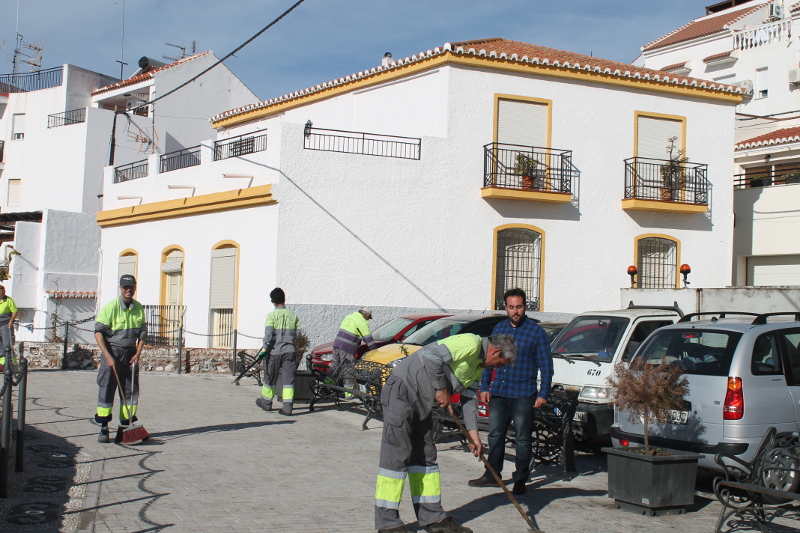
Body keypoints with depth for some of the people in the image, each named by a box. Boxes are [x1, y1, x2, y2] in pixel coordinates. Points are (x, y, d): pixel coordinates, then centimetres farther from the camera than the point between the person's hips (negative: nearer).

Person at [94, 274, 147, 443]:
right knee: (107, 389, -4)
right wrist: (108, 356, -17)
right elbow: (98, 331, -11)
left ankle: (127, 425, 15)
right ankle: (103, 429, 2)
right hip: (112, 351, -5)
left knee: (131, 390, 6)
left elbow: (142, 332, 12)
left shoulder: (139, 308, 5)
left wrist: (138, 353, -1)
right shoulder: (111, 307, -10)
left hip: (130, 352, 5)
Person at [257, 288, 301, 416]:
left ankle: (266, 403, 28)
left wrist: (264, 347, -16)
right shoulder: (293, 316, 4)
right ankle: (287, 407, -6)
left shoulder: (271, 315, -7)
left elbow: (268, 333, -18)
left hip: (274, 351, -2)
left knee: (270, 378, 13)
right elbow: (297, 334, 6)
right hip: (289, 351, 2)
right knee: (288, 379, 2)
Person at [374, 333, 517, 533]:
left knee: (425, 456, 11)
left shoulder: (479, 365, 15)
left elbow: (469, 397, 17)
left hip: (422, 402, 11)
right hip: (402, 390, -11)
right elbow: (431, 356, -27)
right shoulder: (470, 344, -17)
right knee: (396, 454, -8)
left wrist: (473, 433, 9)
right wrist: (441, 389, -16)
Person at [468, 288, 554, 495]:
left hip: (523, 395, -4)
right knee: (495, 435, 9)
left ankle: (520, 480, 12)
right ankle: (492, 475, 20)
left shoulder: (536, 331, -3)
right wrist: (485, 387, 11)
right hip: (498, 393, 4)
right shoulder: (498, 329, 10)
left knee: (522, 439, 3)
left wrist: (543, 394, -8)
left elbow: (546, 365, -2)